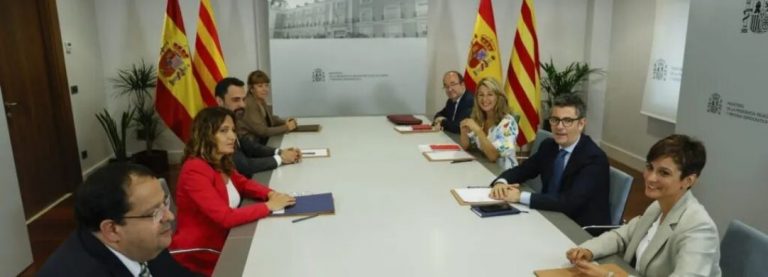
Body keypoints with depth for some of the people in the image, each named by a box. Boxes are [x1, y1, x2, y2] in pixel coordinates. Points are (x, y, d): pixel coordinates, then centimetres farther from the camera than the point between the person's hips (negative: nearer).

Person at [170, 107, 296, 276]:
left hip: (221, 243, 7)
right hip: (197, 255, -7)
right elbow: (225, 217, -29)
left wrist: (270, 194, -5)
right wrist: (268, 206, -20)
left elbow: (243, 184, 15)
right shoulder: (195, 170, -24)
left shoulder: (222, 163, 1)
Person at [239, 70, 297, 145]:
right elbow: (263, 131, -21)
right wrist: (286, 128, -15)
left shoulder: (261, 101, 4)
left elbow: (269, 119, 15)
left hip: (262, 142, 8)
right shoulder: (249, 104, -19)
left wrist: (285, 122, -2)